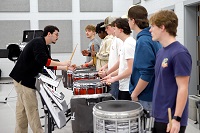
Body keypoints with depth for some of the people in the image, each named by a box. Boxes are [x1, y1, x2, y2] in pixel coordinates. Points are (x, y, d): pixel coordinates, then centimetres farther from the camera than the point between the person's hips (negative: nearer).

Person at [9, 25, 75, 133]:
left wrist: (66, 67, 12)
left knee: (22, 109, 13)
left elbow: (50, 64, 20)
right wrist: (61, 63, -22)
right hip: (23, 79, -10)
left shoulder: (43, 47, 16)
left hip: (24, 78, 10)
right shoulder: (38, 42, -13)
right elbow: (42, 60, -27)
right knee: (32, 109, -5)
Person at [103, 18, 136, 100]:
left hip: (128, 88, -10)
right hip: (123, 87, 10)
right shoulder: (125, 43, 14)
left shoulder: (129, 44, -17)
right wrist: (111, 75, 11)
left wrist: (114, 79, -15)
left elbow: (131, 69, -22)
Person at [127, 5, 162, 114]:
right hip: (153, 95, 9)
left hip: (146, 99, -9)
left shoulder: (143, 41, -20)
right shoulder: (152, 38, 8)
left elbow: (146, 74, -26)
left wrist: (134, 94, -15)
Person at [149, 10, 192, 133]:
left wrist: (176, 119, -20)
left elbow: (183, 88, -18)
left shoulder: (179, 53, -17)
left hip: (171, 120, -8)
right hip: (159, 117, 8)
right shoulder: (161, 52, 10)